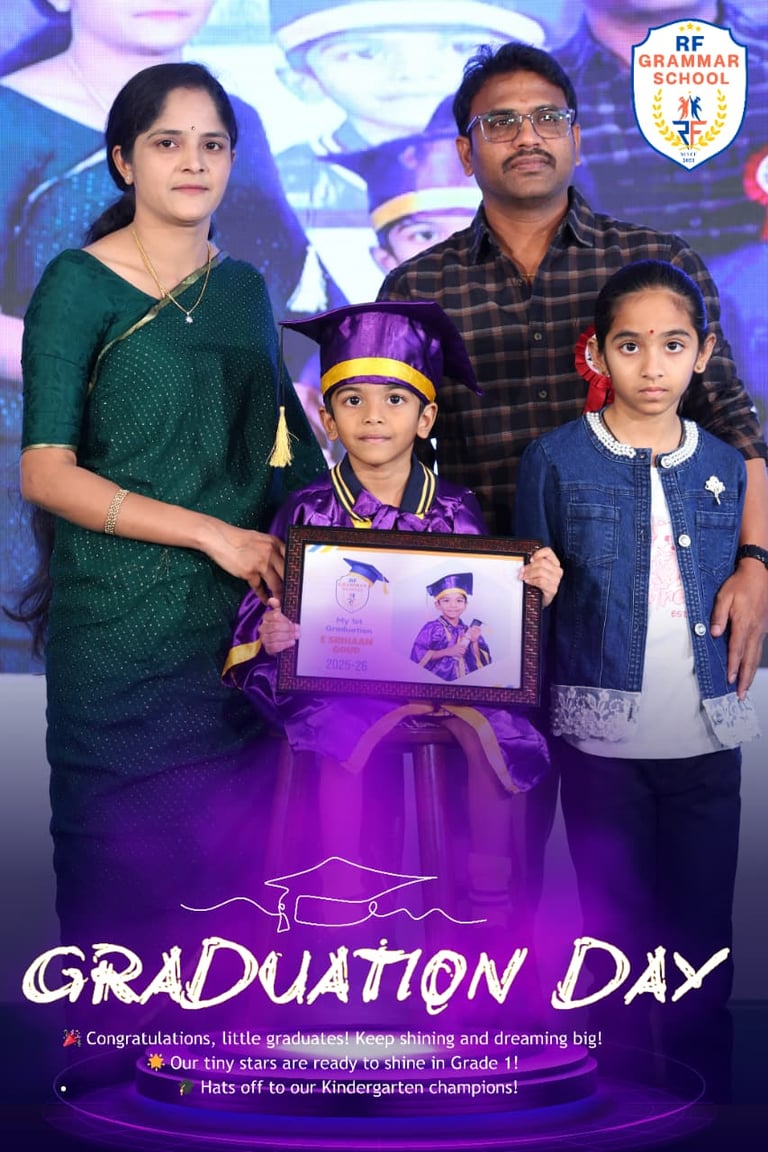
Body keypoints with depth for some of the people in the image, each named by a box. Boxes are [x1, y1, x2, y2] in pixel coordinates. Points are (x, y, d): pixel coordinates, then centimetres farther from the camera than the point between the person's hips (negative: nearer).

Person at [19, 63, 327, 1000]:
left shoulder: (244, 288, 12)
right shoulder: (79, 285, -5)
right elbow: (45, 473, -12)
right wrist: (210, 531, -18)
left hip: (242, 617, 5)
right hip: (122, 628, -5)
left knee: (231, 854, 10)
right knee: (126, 867, 2)